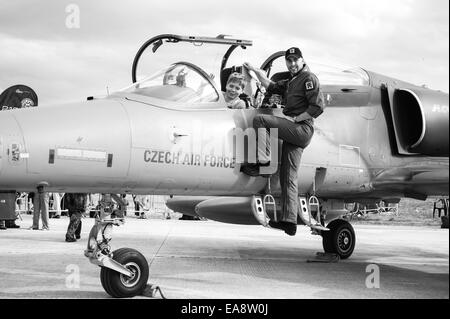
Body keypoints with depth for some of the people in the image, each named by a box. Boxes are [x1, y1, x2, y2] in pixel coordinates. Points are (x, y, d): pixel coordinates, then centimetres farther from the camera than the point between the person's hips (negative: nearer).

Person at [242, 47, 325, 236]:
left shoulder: (309, 78, -2)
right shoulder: (290, 82, 27)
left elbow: (318, 107, -12)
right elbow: (270, 86, 35)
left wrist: (295, 119, -13)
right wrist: (254, 70, 35)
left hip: (302, 128, -9)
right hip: (293, 131, 9)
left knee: (260, 120, -18)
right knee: (288, 178, 3)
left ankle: (258, 164, -16)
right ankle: (289, 222, 0)